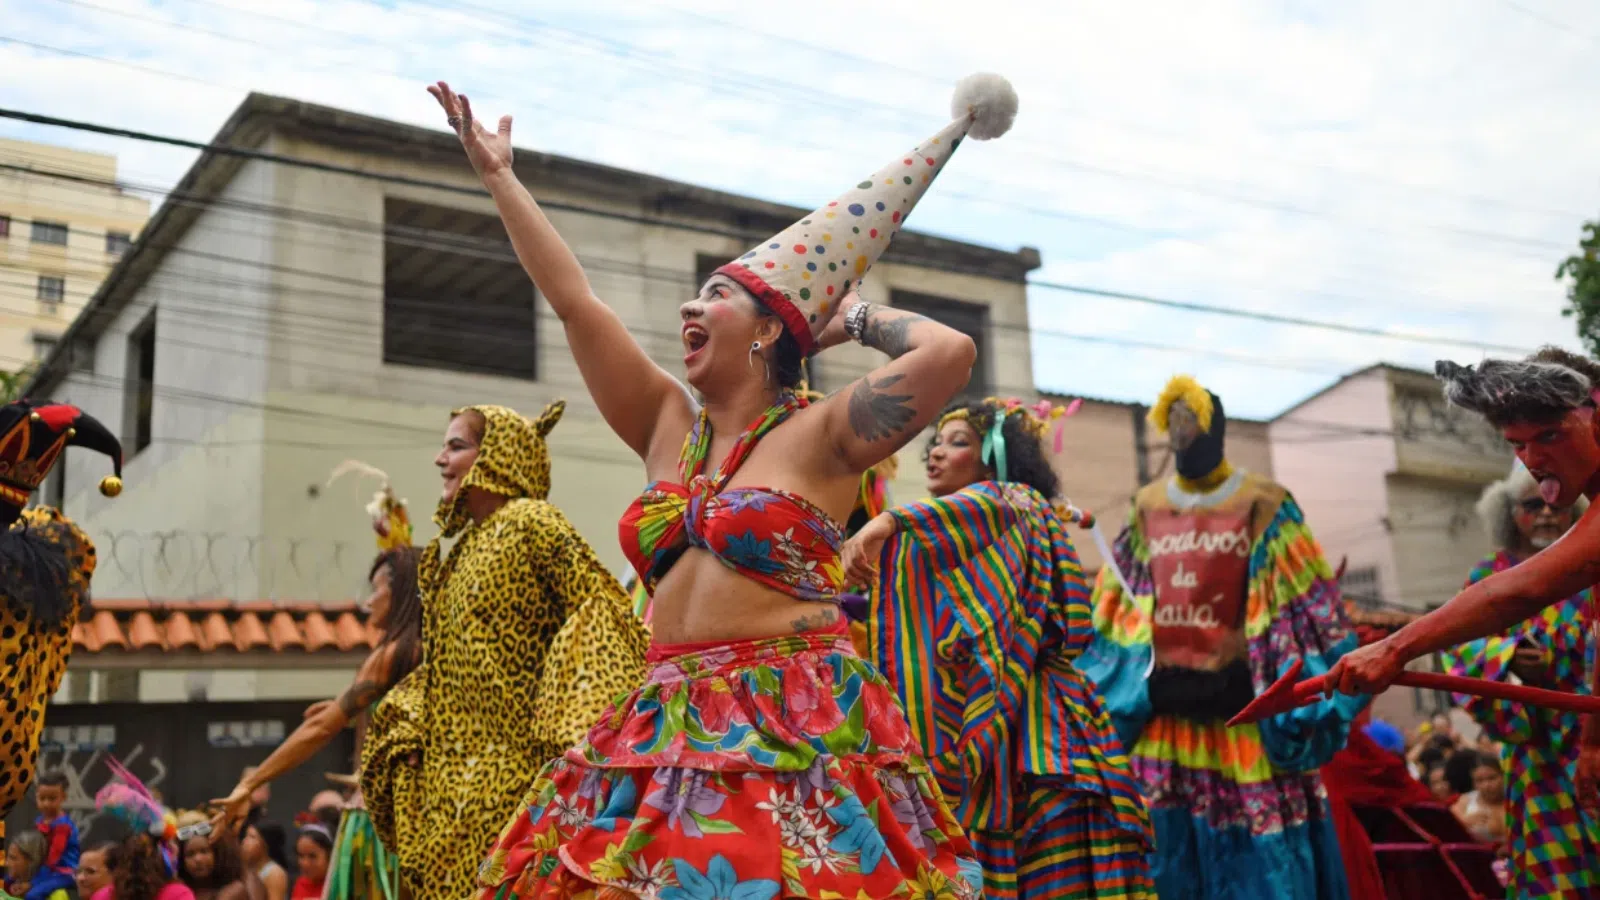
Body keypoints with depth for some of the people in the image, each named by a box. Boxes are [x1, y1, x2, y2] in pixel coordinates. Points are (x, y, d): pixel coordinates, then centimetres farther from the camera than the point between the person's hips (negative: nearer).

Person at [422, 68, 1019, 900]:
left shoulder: (819, 436, -3)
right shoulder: (669, 429, 12)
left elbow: (950, 353, -18)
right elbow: (574, 301, 12)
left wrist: (859, 317, 2)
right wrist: (497, 176, 16)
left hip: (799, 733, -5)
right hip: (669, 733, 5)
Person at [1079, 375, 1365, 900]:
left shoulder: (1260, 502, 1)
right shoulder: (1147, 507, 12)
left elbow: (1302, 603, -1)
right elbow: (1121, 606, 15)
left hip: (1242, 702, -3)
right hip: (1162, 706, 4)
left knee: (1257, 854, -2)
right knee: (1171, 849, 4)